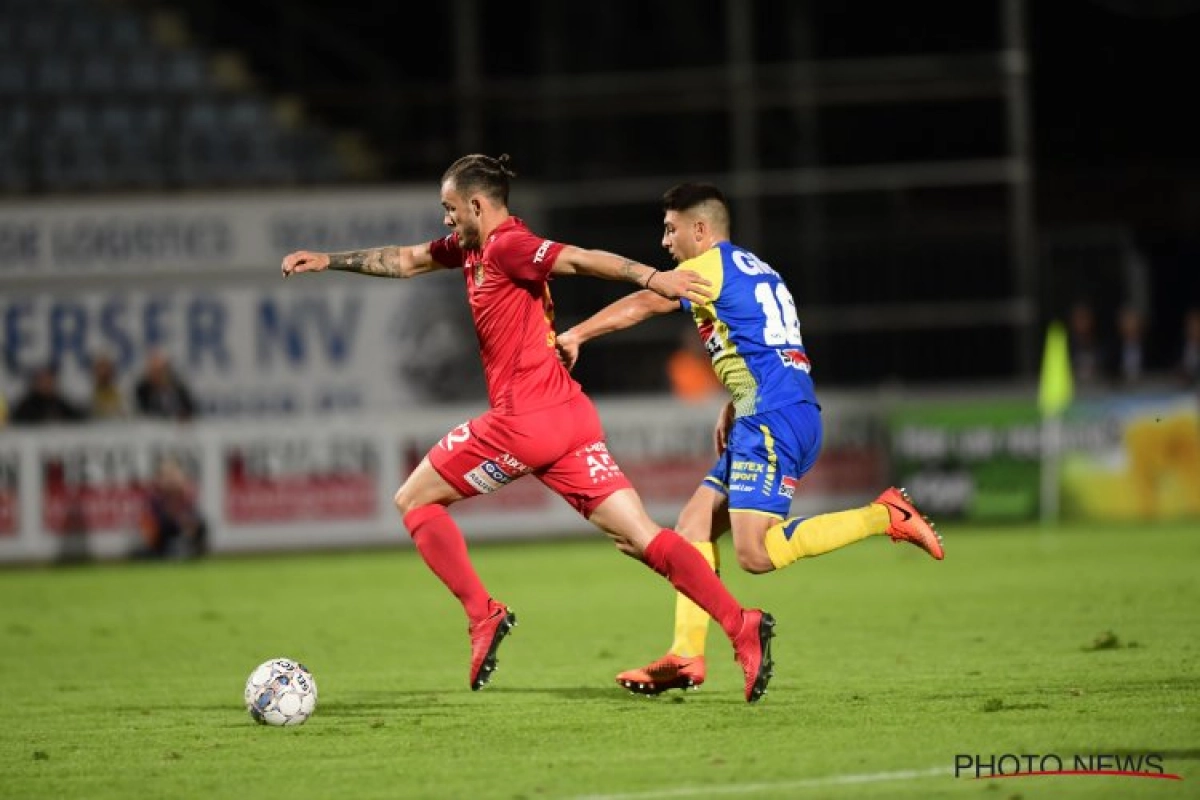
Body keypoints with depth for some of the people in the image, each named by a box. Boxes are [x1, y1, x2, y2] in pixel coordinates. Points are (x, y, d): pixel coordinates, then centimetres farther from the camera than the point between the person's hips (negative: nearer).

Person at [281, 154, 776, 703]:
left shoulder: (505, 245, -8)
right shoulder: (471, 247, 19)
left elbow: (579, 259, -21)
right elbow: (406, 261, 34)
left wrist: (650, 278, -34)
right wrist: (330, 261, 39)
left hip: (525, 420, -9)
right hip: (571, 416, 9)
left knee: (413, 500, 10)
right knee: (640, 537, -1)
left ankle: (483, 616, 1)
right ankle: (741, 626, -15)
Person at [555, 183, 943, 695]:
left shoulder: (710, 265, -2)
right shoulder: (755, 269, 25)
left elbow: (642, 304, -8)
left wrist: (576, 335, -2)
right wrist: (732, 410, 26)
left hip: (773, 419, -10)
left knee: (756, 554, -17)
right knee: (694, 524, 7)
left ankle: (884, 516, -15)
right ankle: (686, 656, 0)